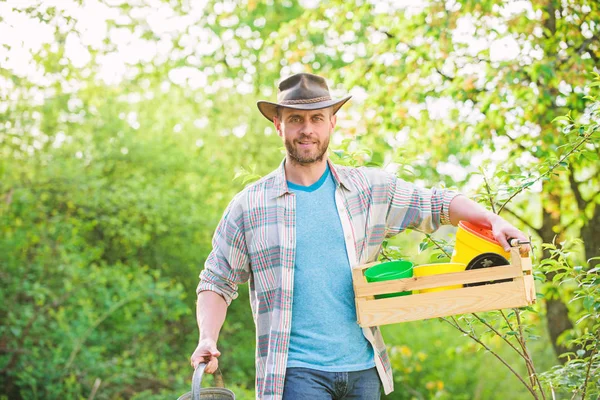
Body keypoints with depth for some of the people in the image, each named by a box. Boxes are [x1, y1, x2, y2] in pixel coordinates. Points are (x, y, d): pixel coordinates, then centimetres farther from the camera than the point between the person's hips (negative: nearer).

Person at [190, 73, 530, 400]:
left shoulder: (371, 188, 8)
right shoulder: (249, 206, 3)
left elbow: (436, 203, 16)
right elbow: (217, 282, 7)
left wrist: (493, 221, 0)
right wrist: (208, 339, -8)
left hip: (363, 369, 3)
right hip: (296, 372, -3)